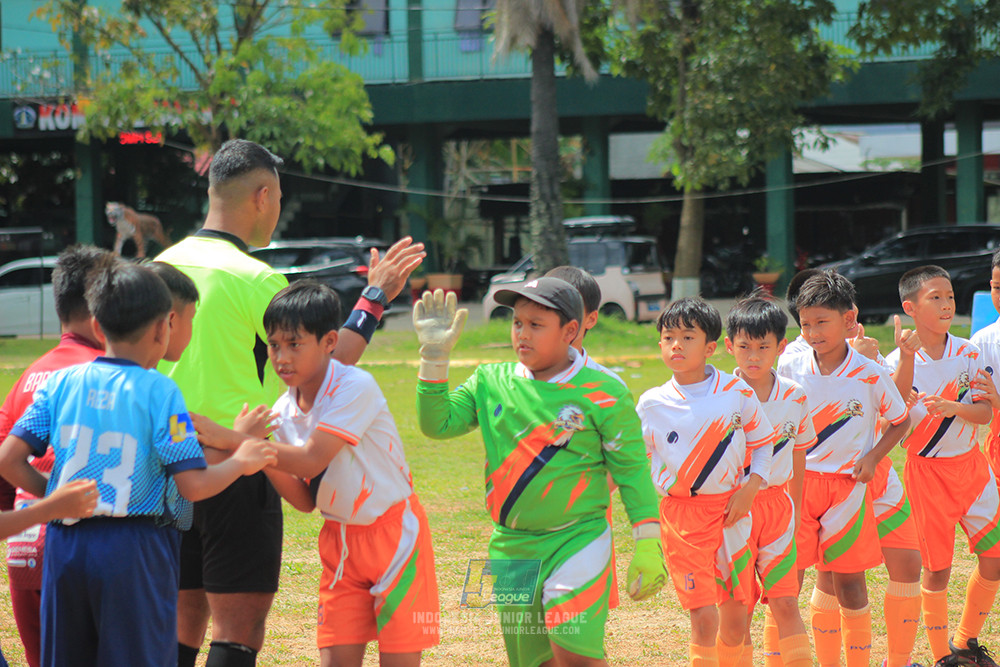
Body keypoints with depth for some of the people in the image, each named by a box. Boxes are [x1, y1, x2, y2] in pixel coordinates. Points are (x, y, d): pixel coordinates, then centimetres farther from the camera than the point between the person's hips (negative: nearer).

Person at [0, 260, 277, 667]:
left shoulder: (62, 384, 3)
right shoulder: (158, 392, -8)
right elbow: (193, 485, -11)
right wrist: (240, 462, 6)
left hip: (65, 542, 4)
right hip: (134, 547, -4)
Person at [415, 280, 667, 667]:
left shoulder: (601, 394, -5)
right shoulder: (491, 382, 7)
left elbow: (632, 471, -4)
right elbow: (437, 424, 2)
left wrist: (647, 547, -10)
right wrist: (435, 355, -6)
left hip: (578, 540, -5)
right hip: (510, 548, 5)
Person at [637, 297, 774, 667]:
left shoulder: (737, 393, -1)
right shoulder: (652, 405, -2)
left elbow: (763, 442, 10)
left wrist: (750, 488, -1)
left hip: (731, 511, 2)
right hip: (682, 514, -2)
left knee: (736, 616, 7)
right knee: (704, 618, -12)